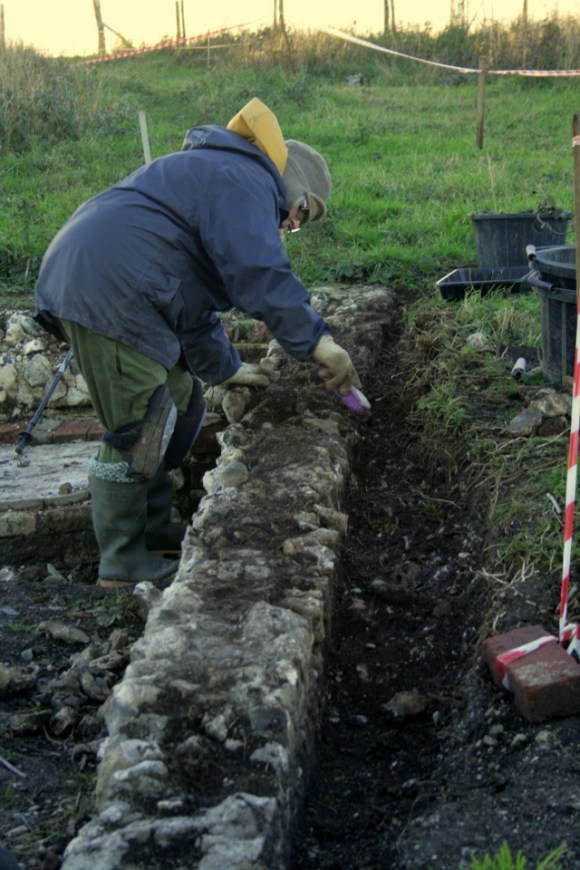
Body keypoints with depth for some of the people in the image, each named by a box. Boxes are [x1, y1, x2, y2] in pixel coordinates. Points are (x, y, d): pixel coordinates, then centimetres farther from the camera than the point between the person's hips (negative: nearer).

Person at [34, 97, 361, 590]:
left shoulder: (214, 178, 30)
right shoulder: (244, 182, -5)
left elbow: (194, 299, 32)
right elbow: (260, 275, -21)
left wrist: (222, 367, 31)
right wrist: (316, 341, -19)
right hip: (107, 290, -11)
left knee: (179, 408, 19)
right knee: (138, 429, -6)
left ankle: (154, 530, 30)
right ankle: (124, 563, 6)